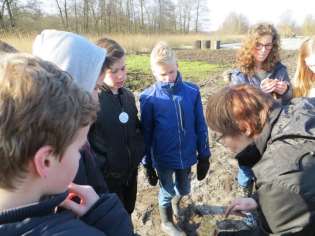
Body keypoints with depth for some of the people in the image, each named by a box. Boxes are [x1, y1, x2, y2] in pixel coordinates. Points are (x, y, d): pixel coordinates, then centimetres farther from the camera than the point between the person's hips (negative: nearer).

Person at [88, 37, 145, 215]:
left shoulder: (128, 96, 0)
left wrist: (139, 151, 3)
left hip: (131, 171, 6)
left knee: (127, 213, 25)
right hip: (105, 177, -6)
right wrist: (100, 165, -20)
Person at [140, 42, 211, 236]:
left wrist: (204, 156, 2)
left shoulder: (192, 91, -10)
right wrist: (147, 165, -1)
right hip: (163, 158, -2)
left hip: (186, 155, 3)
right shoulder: (149, 98, -15)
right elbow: (146, 134, -6)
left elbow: (200, 127, -2)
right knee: (167, 192, 17)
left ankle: (175, 202, 59)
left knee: (184, 189, 23)